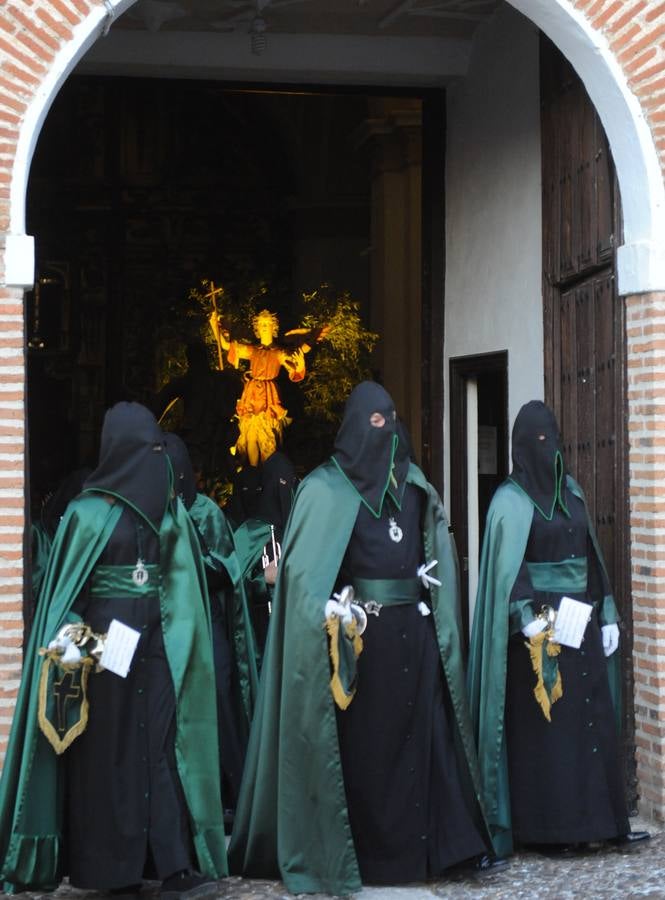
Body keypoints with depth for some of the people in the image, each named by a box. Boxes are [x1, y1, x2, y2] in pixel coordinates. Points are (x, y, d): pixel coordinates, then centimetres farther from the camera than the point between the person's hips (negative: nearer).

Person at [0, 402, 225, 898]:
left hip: (157, 640, 3)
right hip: (102, 641, -3)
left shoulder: (170, 509, 8)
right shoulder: (90, 510, -3)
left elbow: (184, 582, 7)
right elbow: (68, 586, -2)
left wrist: (181, 638, -4)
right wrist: (72, 638, -14)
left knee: (163, 743, -4)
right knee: (107, 750, 1)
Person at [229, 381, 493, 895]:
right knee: (360, 742, 2)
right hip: (358, 633, -4)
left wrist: (436, 612, 4)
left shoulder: (414, 485, 12)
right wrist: (332, 612, -25)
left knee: (413, 736, 5)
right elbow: (302, 567, -11)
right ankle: (356, 852, 13)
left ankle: (411, 846, 14)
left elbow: (435, 558, 16)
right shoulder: (326, 489, -4)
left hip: (413, 631, 5)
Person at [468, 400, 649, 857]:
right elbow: (507, 568, -14)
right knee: (543, 724, -3)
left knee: (592, 717, 5)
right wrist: (528, 618, -25)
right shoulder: (511, 500, -6)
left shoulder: (571, 490, 13)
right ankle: (547, 825, 4)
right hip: (539, 623, -6)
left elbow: (591, 554, 15)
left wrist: (607, 614, 12)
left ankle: (598, 816, 10)